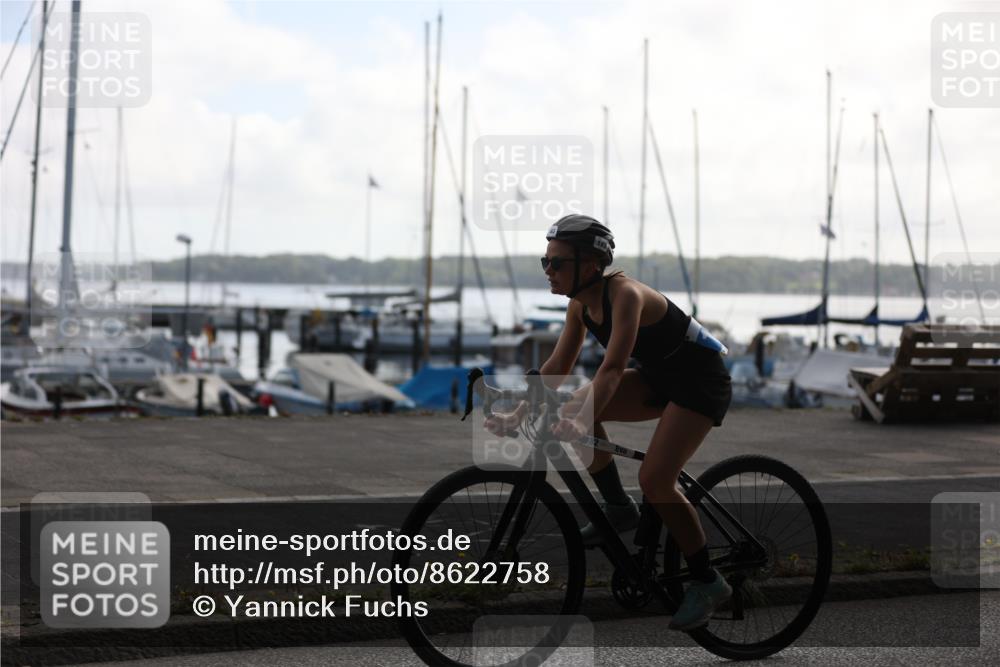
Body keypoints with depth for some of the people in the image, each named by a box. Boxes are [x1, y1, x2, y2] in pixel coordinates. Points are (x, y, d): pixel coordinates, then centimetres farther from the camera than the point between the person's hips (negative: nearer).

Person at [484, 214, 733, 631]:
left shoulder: (625, 293, -28)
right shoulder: (580, 304, -4)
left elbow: (612, 369, -38)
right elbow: (557, 367, 1)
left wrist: (582, 423, -49)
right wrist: (518, 415, -7)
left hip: (701, 380, -8)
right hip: (659, 376, 8)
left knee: (654, 480, -21)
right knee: (573, 411, -9)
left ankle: (708, 583, -6)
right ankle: (619, 508, 7)